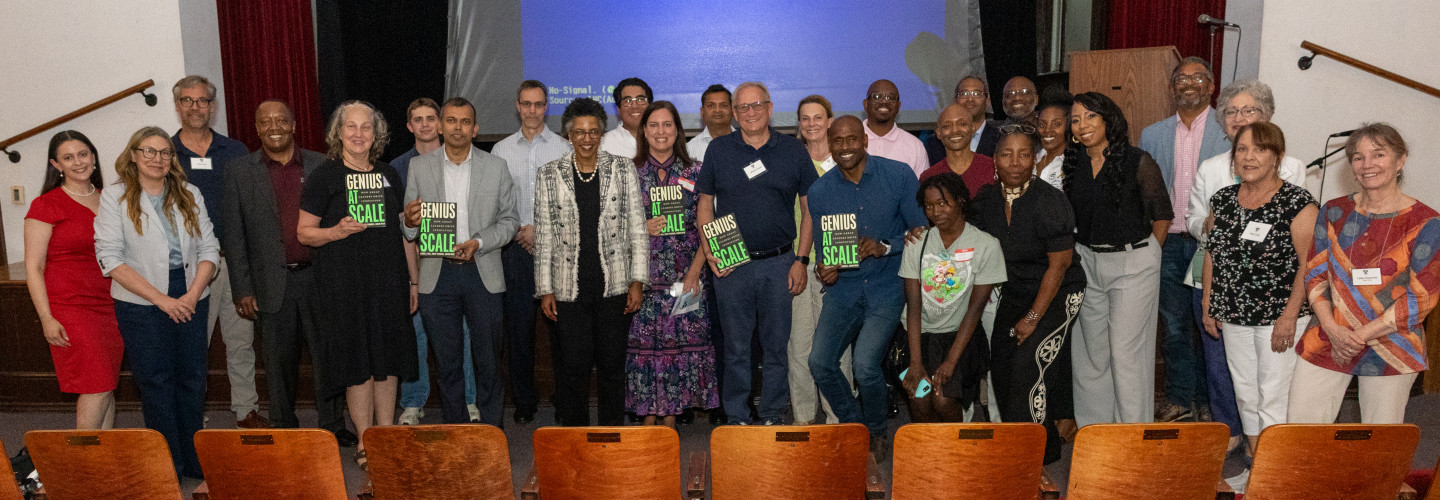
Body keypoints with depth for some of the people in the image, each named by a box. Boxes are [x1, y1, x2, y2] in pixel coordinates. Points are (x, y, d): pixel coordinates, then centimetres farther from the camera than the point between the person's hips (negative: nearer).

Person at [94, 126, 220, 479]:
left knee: (192, 381, 6)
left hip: (191, 302, 3)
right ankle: (168, 467, 13)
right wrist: (159, 298, -13)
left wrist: (192, 295, -8)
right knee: (156, 384, 2)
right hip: (141, 306, -3)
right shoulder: (114, 199, 0)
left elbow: (209, 248, 6)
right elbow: (110, 258, -8)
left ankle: (195, 463, 18)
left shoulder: (190, 195, 9)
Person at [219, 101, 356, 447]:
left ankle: (332, 425, 19)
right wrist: (242, 290, -3)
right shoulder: (239, 171, 3)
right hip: (272, 283, 0)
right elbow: (232, 235, 2)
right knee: (280, 361, 9)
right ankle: (285, 428, 24)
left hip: (318, 277, 1)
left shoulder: (321, 166, 5)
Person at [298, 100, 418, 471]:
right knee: (358, 361, 0)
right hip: (345, 284, -4)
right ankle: (365, 444, 11)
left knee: (388, 359, 7)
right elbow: (304, 232, -2)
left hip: (388, 281, 4)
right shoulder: (324, 176, -1)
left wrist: (413, 279, 14)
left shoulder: (388, 174, 12)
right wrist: (337, 231, -21)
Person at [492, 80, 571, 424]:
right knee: (519, 325, 3)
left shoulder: (564, 149, 5)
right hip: (516, 247, 2)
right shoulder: (501, 150, 11)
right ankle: (524, 400, 14)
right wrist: (517, 231, -4)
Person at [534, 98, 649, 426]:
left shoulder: (623, 169, 5)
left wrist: (637, 281, -2)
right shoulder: (549, 175, 5)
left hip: (614, 287, 0)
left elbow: (638, 229, 4)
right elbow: (544, 236, 6)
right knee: (572, 366, 3)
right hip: (569, 289, 0)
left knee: (612, 365, 7)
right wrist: (545, 289, 1)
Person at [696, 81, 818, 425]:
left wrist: (801, 259, -1)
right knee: (736, 346, 6)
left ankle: (773, 415, 21)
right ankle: (736, 418, 18)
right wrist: (709, 252, -3)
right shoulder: (718, 150, 5)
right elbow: (705, 206, 9)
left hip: (779, 263, 0)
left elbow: (809, 209, 6)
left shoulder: (793, 150, 4)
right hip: (731, 265, 0)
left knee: (776, 344, 7)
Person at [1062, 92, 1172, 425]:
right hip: (1086, 261, 5)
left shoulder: (1137, 161, -9)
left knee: (1126, 351, -4)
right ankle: (1093, 424, 25)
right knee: (1091, 350, 11)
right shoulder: (1072, 163, 6)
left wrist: (1143, 254, 1)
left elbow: (1162, 215, -2)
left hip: (1132, 263, -5)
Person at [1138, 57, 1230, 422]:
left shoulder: (1230, 133, 1)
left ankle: (1209, 402, 18)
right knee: (1174, 326, 10)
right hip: (1168, 244, 3)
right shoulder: (1152, 136, 11)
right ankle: (1178, 399, 22)